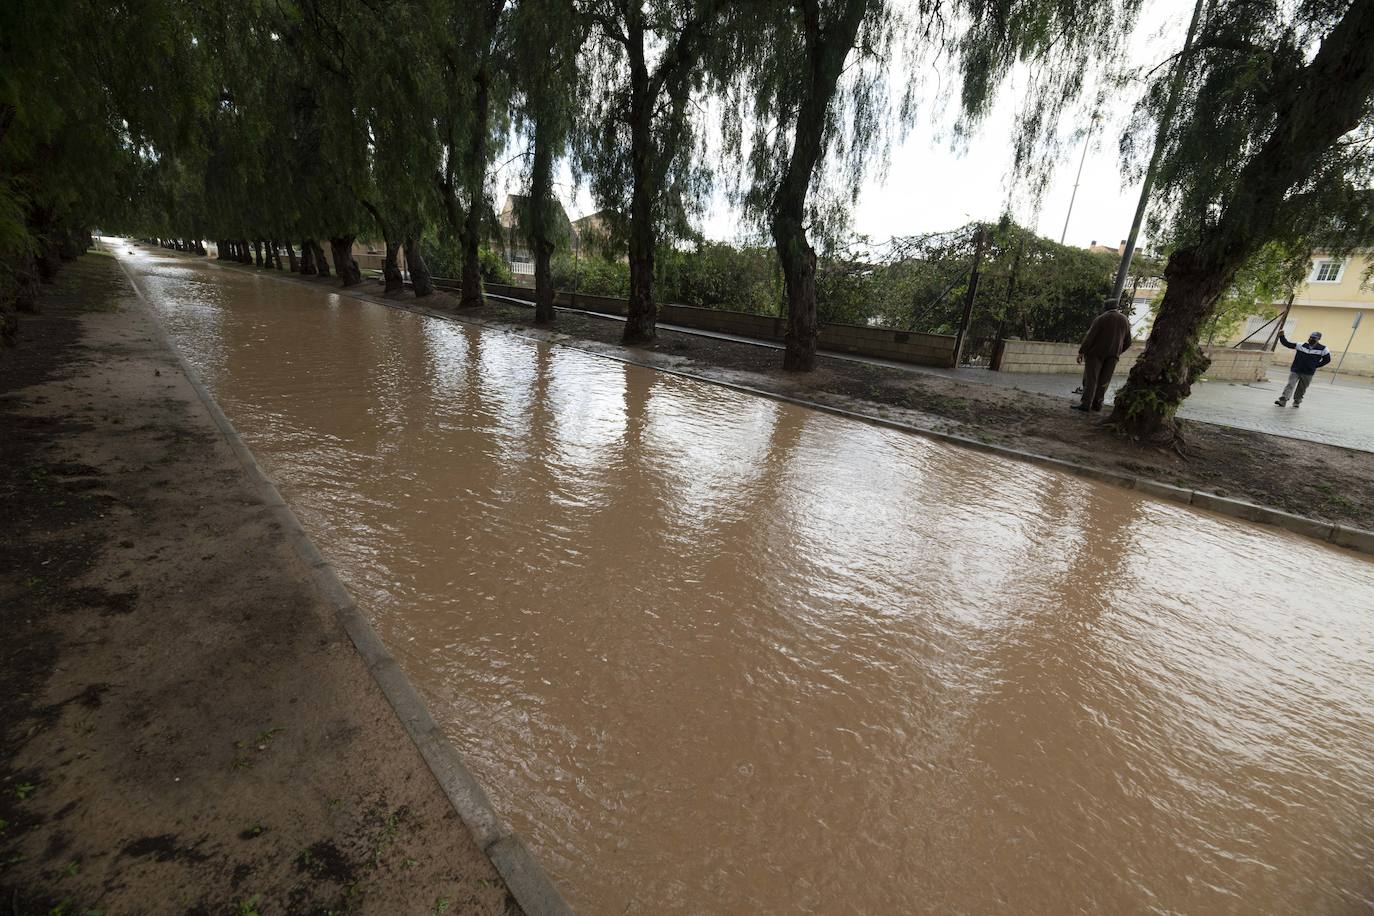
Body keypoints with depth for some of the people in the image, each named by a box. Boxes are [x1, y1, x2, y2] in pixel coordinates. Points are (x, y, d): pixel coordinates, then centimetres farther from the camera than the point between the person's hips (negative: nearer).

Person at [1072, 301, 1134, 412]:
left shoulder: (1101, 318, -5)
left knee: (1090, 378, -4)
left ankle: (1086, 403, -11)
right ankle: (1097, 404, 8)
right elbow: (1127, 342, 14)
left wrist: (1081, 352, -10)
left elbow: (1090, 337, -12)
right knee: (1103, 381, 8)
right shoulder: (1125, 320, 10)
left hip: (1096, 353, -4)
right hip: (1113, 356, 4)